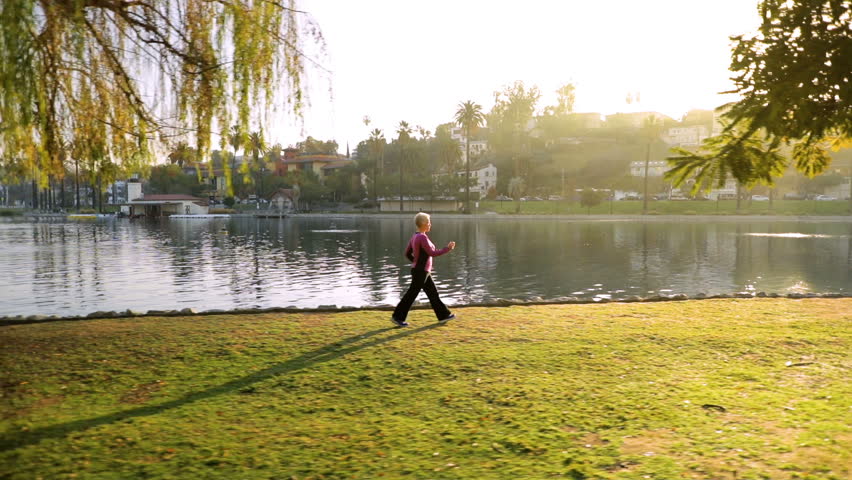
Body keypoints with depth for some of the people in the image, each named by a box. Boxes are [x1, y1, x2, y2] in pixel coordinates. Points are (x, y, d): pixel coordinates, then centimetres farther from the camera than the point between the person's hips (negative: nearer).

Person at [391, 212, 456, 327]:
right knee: (411, 295, -1)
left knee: (433, 293, 14)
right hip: (421, 272, -10)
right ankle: (397, 317, 8)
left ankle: (443, 315, 21)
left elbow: (407, 254, 12)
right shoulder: (422, 237, -21)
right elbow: (432, 253, -21)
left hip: (421, 271, 10)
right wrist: (447, 248, -13)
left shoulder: (415, 236, 7)